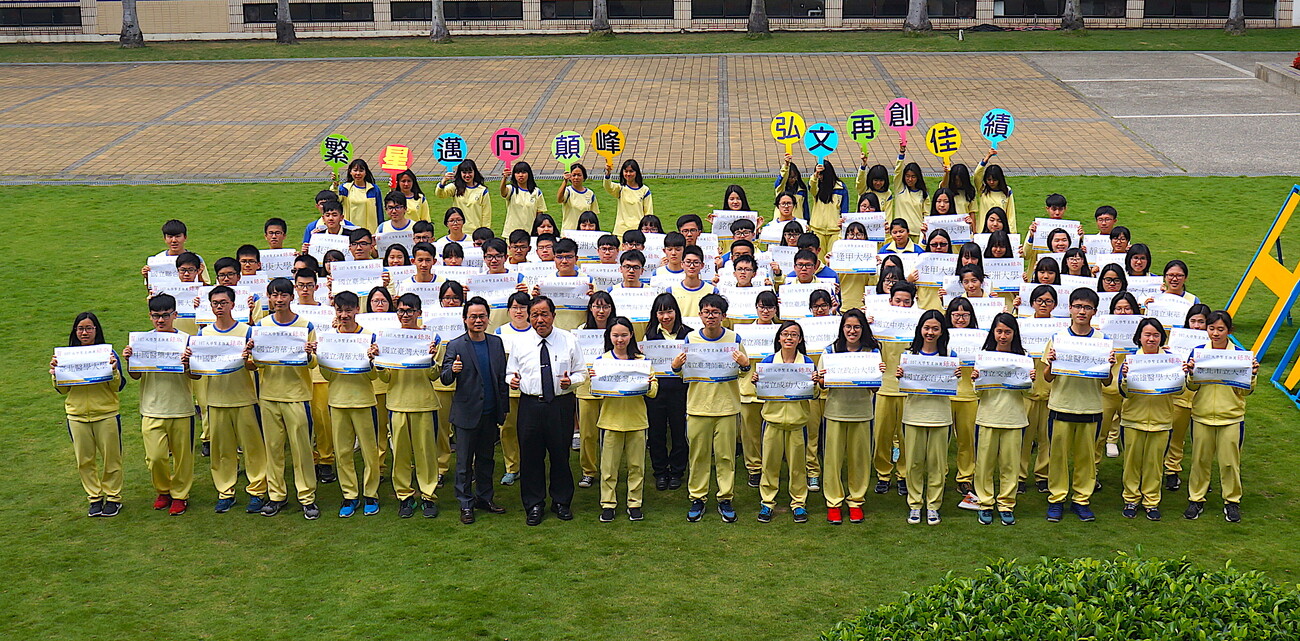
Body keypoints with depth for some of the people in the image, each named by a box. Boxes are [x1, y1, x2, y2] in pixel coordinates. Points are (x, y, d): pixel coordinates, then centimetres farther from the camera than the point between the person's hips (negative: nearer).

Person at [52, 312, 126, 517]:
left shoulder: (108, 353, -5)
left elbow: (118, 387, -6)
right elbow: (63, 390, 6)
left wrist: (113, 370, -23)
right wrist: (55, 373, -10)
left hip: (106, 414, -3)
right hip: (77, 415, 3)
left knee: (111, 458, 6)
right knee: (84, 461, 10)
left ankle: (113, 497, 20)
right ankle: (95, 498, 23)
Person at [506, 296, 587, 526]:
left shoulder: (569, 341, 3)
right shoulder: (520, 343, 5)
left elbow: (581, 373, 7)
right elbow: (510, 372, 13)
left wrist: (571, 381, -15)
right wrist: (512, 380, -10)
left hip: (561, 405, -1)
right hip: (530, 405, 1)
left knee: (560, 453, 6)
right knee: (530, 455, 4)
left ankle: (562, 502, 23)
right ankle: (534, 506, 17)